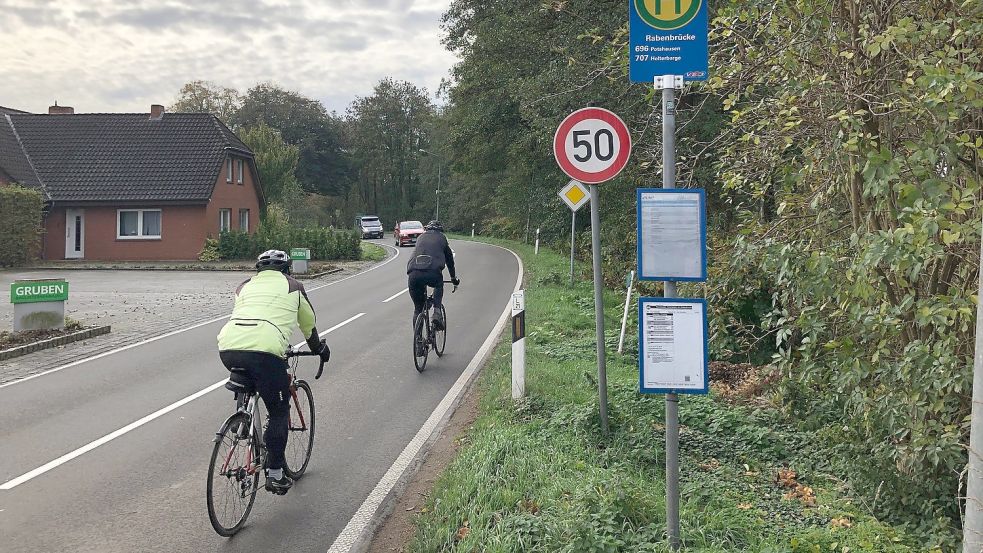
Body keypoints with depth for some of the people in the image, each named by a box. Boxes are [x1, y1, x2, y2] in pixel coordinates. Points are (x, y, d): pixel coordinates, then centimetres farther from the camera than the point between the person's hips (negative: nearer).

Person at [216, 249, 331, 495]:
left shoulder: (245, 286, 31)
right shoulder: (292, 286, 24)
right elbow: (309, 324, 34)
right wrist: (320, 348, 53)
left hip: (228, 347, 4)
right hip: (265, 350, -4)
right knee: (279, 412, 12)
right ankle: (275, 475, 14)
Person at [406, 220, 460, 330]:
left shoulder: (421, 237, 31)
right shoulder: (442, 238, 25)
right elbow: (449, 258, 34)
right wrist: (453, 278, 47)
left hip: (414, 274, 2)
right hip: (433, 274, -2)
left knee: (418, 308, 18)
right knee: (439, 285, 34)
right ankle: (437, 312, 14)